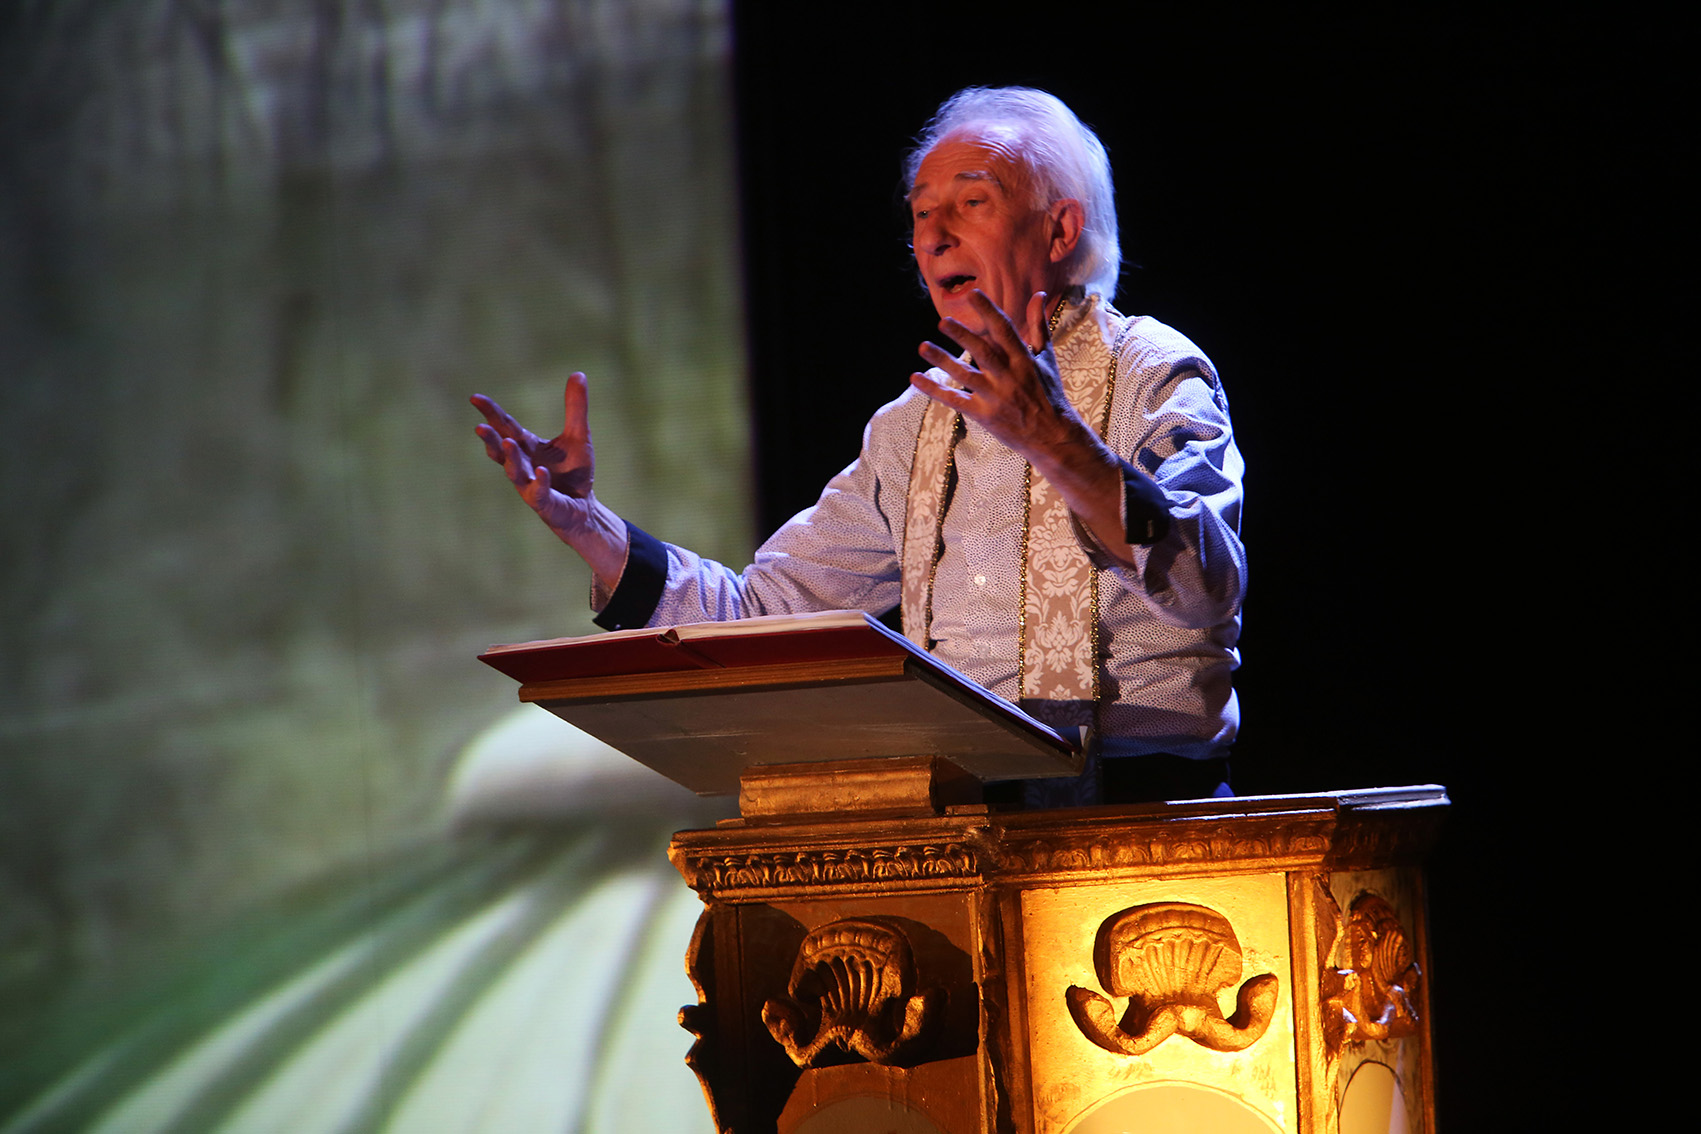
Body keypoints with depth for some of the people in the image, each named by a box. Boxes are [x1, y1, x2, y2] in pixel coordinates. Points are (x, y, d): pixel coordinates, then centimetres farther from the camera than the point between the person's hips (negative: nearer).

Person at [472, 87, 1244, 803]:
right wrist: (582, 523, 5)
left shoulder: (1152, 378, -1)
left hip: (1137, 806, -5)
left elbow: (1208, 587, -20)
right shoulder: (914, 427, 18)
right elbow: (759, 610, 17)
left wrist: (1061, 448, -34)